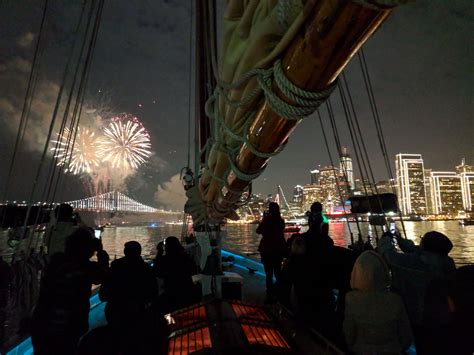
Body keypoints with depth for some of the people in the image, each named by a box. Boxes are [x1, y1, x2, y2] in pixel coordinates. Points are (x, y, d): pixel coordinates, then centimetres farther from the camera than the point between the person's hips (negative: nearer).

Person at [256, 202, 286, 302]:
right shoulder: (281, 220, -1)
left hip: (267, 250, -5)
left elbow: (259, 231, -2)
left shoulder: (267, 220, -15)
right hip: (279, 249, 5)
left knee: (269, 274, 2)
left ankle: (270, 296, 4)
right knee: (278, 272, 17)